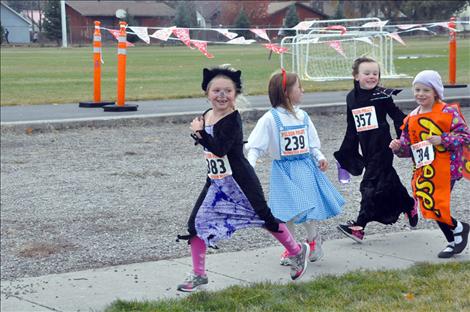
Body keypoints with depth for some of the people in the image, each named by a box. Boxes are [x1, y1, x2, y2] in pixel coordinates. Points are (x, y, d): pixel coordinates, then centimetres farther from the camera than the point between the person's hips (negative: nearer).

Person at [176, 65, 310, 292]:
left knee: (265, 218, 5)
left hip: (239, 181, -7)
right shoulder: (206, 116, 3)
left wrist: (200, 132, -28)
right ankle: (198, 275, 14)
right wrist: (198, 136, -3)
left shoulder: (233, 120, -20)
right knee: (196, 223, 2)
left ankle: (297, 251, 29)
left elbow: (219, 149, -32)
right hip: (216, 183, 7)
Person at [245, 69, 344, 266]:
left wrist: (320, 158, -3)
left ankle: (312, 239, 19)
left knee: (308, 206, -7)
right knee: (288, 211, 1)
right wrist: (250, 167, -25)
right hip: (284, 170, -3)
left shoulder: (302, 116, 5)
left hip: (305, 168, 3)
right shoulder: (270, 119, -10)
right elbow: (255, 146, -11)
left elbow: (312, 144, 14)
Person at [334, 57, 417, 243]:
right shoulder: (351, 98, 9)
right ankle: (409, 205, 34)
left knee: (371, 185, -8)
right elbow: (352, 129, 16)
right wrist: (345, 153, 17)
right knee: (388, 181, 13)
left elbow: (398, 117, -5)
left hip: (382, 148, -6)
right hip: (366, 149, 6)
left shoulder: (382, 95, -8)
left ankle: (359, 226, -8)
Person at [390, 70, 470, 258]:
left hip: (445, 169, -6)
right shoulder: (411, 119, 8)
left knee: (436, 206, -13)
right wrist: (398, 147, -9)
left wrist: (442, 139, -20)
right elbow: (408, 146, 13)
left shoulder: (448, 113, -9)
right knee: (431, 207, 10)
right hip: (423, 170, 7)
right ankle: (453, 242, 26)